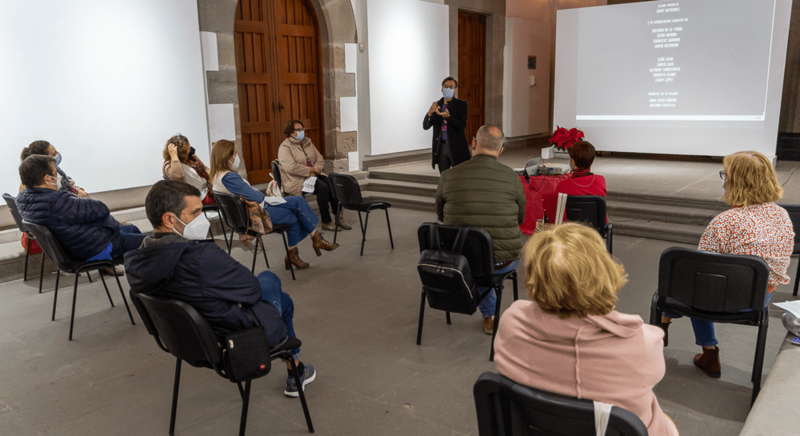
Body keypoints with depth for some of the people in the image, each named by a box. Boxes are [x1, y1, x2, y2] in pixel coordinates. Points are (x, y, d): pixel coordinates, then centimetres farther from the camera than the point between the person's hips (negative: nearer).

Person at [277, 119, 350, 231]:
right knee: (323, 187, -29)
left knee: (331, 183, -22)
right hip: (297, 180, -7)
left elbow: (320, 159, 15)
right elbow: (291, 167, -20)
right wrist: (311, 170, -15)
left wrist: (315, 170, -7)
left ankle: (339, 217, -20)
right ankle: (326, 222, -22)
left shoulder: (307, 142, 17)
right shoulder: (285, 147, -6)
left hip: (313, 176, 7)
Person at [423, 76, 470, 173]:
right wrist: (430, 113, -19)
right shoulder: (436, 105, 8)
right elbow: (425, 126, 2)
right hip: (441, 147, 3)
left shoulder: (461, 105, 0)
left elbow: (462, 125, -12)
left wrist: (448, 116, -28)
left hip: (456, 147, -3)